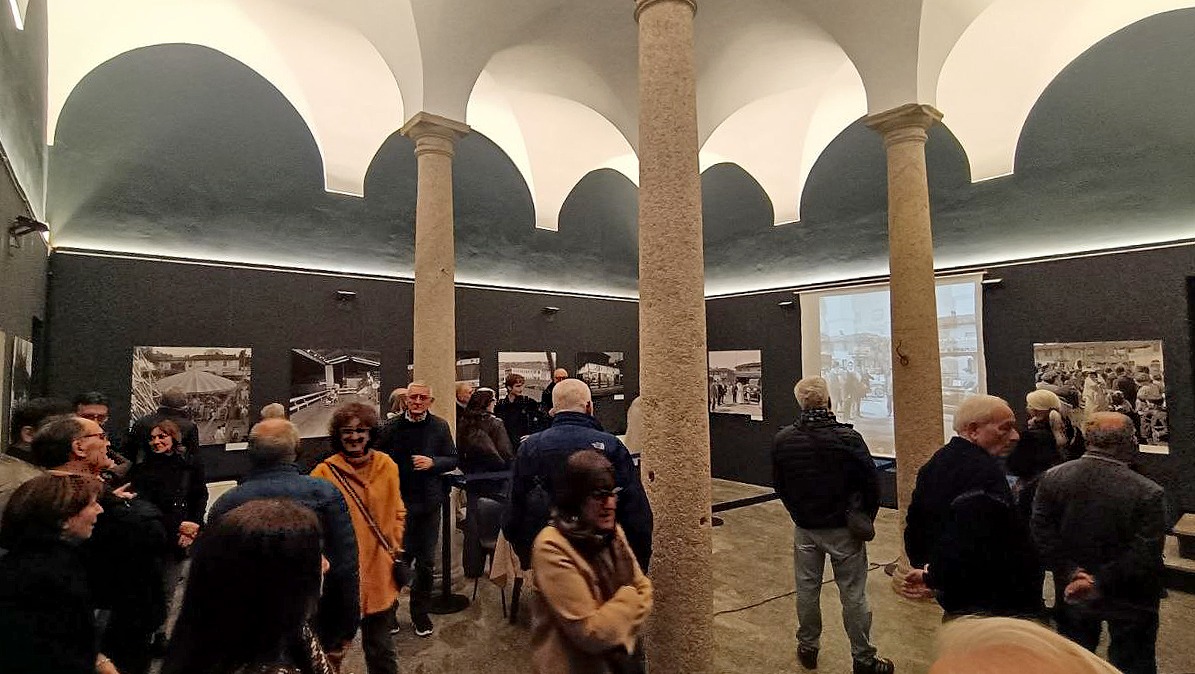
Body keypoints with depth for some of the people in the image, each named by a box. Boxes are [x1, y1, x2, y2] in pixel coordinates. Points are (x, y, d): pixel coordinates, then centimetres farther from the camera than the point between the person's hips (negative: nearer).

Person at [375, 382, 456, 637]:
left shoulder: (440, 426, 0)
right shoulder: (391, 427, -3)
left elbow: (453, 460, 3)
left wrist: (433, 462, -15)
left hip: (429, 503, 1)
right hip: (399, 503, -1)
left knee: (426, 562, 12)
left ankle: (420, 612, 30)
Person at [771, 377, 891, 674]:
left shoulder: (782, 440, -10)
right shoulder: (848, 438, -19)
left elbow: (779, 485, 2)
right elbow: (871, 485, -11)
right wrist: (865, 520, 5)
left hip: (805, 529, 3)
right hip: (843, 529, -2)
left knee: (807, 590, 17)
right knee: (853, 595, 12)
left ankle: (807, 648, 34)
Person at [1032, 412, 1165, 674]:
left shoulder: (1053, 478, -12)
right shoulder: (1148, 493, -21)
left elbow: (1041, 534, -14)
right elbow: (1145, 555, -23)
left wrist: (1070, 573, -11)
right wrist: (1102, 582, -19)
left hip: (1072, 593, 3)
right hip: (1128, 601, -2)